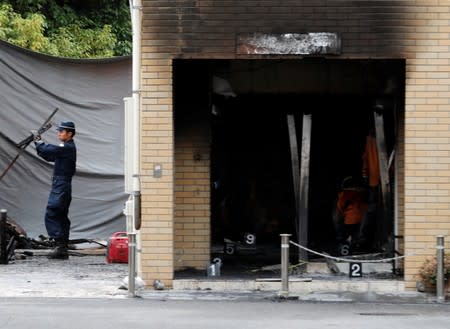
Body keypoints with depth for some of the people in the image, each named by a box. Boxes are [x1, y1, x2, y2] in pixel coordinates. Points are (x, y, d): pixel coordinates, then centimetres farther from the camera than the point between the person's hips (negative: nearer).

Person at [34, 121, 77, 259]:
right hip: (62, 186, 10)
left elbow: (50, 150, -22)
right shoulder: (66, 148, 18)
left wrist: (38, 142, -4)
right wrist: (39, 144, 6)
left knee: (51, 214, -14)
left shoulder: (68, 147, -13)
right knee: (61, 217, 11)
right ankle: (63, 249, 14)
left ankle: (60, 245, -20)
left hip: (60, 187, -10)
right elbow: (49, 157, 19)